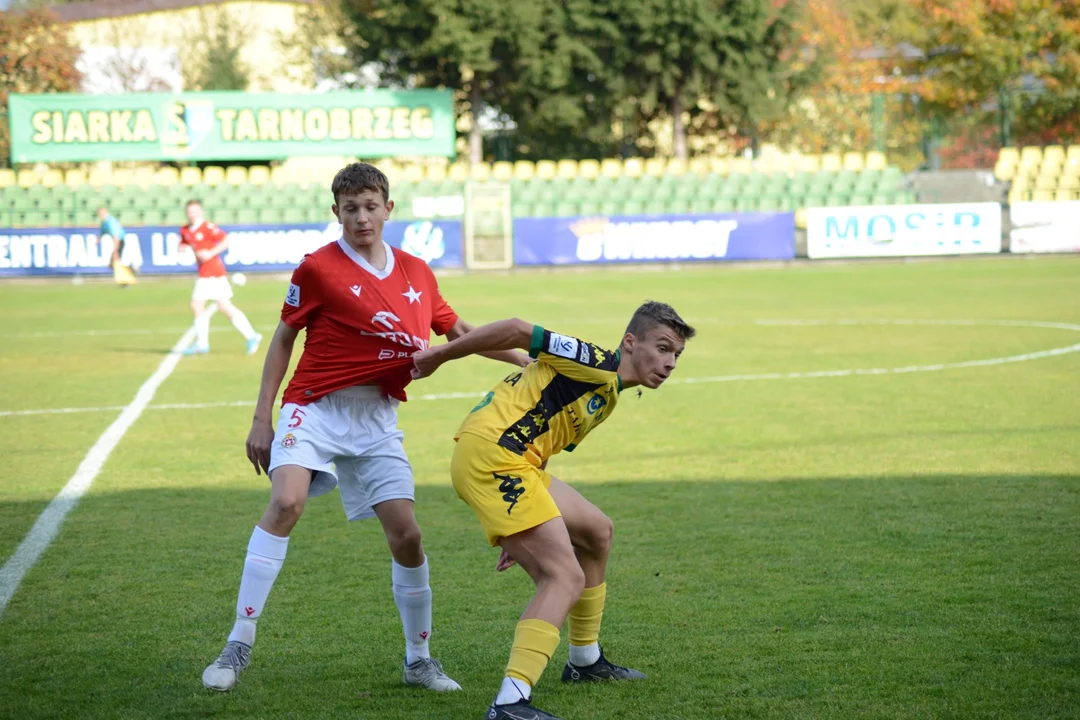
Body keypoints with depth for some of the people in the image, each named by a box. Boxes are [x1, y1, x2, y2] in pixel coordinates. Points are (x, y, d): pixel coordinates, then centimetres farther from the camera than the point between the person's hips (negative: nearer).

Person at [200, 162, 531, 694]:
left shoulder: (416, 273, 8)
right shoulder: (318, 268, -5)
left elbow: (457, 331, 21)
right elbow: (283, 340, 2)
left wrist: (528, 362, 19)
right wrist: (262, 419, -1)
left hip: (377, 418, 4)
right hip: (316, 407, -4)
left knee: (406, 535, -2)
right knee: (286, 502, -26)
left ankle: (419, 660, 16)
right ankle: (238, 646, -22)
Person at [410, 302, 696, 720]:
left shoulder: (607, 393, 23)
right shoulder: (597, 364, -8)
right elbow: (517, 331, -14)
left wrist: (519, 532, 22)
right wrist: (439, 356, -7)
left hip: (509, 459, 11)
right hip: (491, 453, -11)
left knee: (597, 532, 27)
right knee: (566, 578, -18)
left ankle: (585, 660, 40)